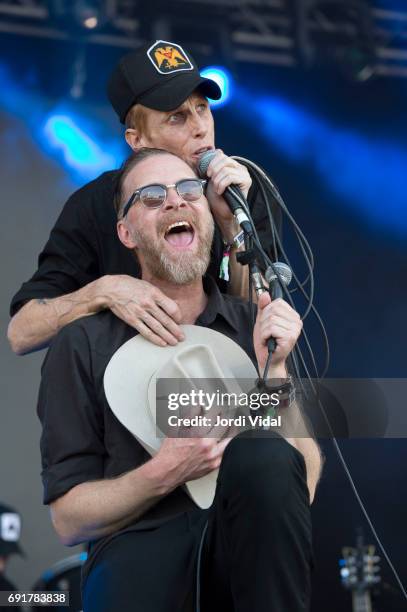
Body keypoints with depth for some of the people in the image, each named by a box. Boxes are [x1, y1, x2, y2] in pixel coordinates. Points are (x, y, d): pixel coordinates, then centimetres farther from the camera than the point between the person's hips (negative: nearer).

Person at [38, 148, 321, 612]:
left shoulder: (257, 328, 12)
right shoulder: (83, 343, 7)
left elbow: (304, 483, 4)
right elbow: (69, 521, 4)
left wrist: (273, 370, -8)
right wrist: (164, 473, -13)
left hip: (250, 546, 4)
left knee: (265, 455, -29)